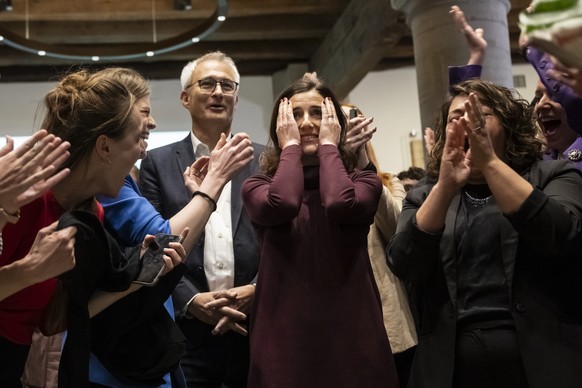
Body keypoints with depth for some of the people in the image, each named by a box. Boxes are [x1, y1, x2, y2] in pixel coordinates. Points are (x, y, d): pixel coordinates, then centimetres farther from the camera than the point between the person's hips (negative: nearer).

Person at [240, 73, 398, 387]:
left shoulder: (364, 182, 7)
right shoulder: (257, 187, 6)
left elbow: (341, 204, -16)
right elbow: (281, 204, -18)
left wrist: (329, 145, -3)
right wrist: (290, 146, -3)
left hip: (352, 338, 1)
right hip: (285, 341, 0)